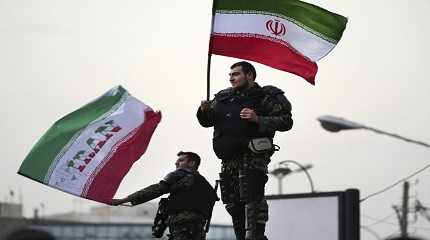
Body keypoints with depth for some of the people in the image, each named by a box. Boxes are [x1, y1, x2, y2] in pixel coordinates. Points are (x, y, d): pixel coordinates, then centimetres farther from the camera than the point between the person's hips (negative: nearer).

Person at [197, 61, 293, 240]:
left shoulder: (266, 97, 0)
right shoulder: (223, 98, 19)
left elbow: (286, 121, -8)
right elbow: (207, 122, 25)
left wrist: (258, 119, -19)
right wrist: (204, 111, 2)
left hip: (252, 156, -7)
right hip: (229, 158, 7)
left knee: (252, 200, -18)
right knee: (232, 204, 9)